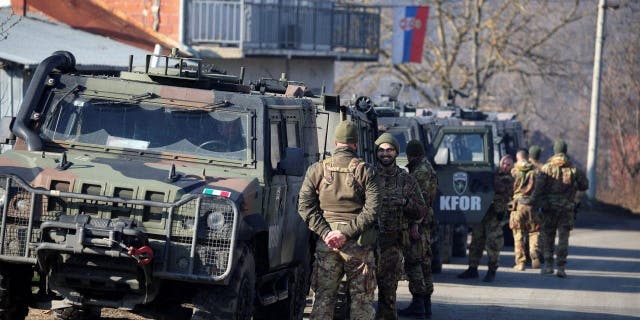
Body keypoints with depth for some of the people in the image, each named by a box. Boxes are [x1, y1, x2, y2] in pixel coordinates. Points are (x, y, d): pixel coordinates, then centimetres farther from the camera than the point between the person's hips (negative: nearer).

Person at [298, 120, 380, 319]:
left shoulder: (317, 170, 6)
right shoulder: (364, 171, -2)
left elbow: (305, 206, 0)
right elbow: (372, 210, -11)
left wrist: (325, 232, -7)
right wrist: (346, 233, -13)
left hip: (326, 243, 2)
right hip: (358, 243, -2)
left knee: (323, 297, 6)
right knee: (361, 298, 5)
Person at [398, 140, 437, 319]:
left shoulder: (420, 171, -12)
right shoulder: (428, 169, 19)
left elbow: (421, 199, -21)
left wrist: (414, 223, -25)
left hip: (417, 222, -10)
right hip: (425, 224, 10)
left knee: (413, 262, -9)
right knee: (424, 263, 11)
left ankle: (418, 303, -11)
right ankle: (425, 304, 13)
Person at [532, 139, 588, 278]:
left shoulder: (546, 168, -3)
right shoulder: (573, 169, -1)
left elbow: (538, 188, -10)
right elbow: (584, 186, 6)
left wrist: (534, 202, -6)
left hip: (549, 208, 0)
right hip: (566, 208, 0)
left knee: (548, 236, 13)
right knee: (563, 238, 1)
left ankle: (548, 265, 14)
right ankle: (561, 267, -7)